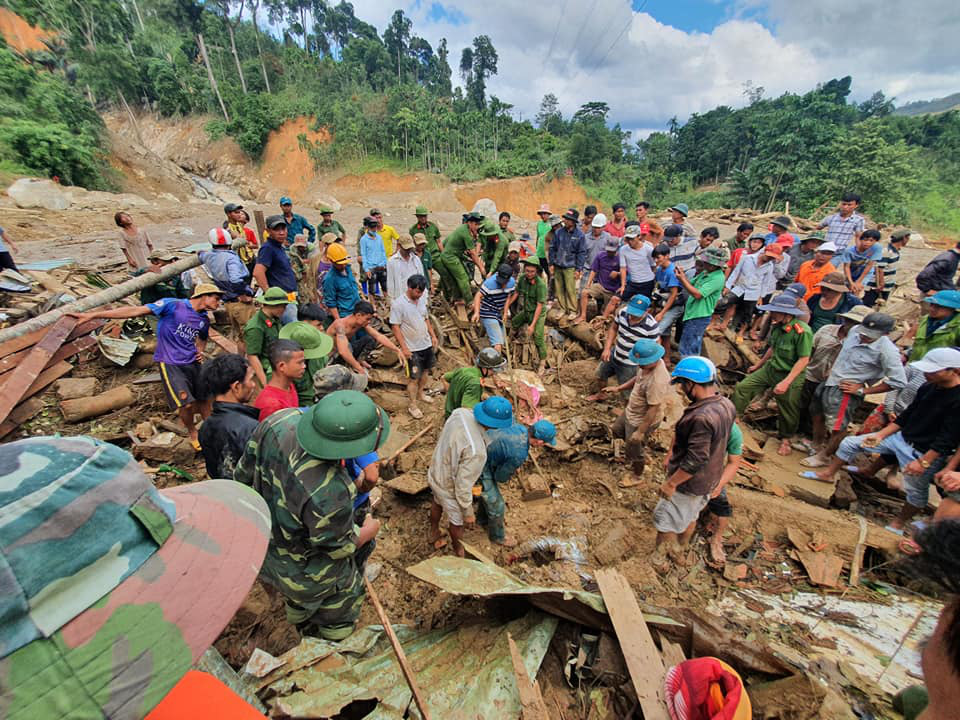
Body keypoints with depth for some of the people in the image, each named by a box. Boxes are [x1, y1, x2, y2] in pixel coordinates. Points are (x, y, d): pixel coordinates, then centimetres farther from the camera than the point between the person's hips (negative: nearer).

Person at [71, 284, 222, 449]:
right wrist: (93, 315, -16)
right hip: (170, 364, -5)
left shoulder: (204, 320, 9)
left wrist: (200, 351, 8)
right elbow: (134, 311, -13)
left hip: (193, 363, 6)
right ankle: (192, 433, 14)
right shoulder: (173, 305, -10)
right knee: (186, 404, -12)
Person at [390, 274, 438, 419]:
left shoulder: (422, 299, 2)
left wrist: (433, 336, 10)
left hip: (427, 344, 7)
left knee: (425, 371, 21)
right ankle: (413, 405, 18)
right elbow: (395, 327, -17)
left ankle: (421, 393, 44)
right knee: (414, 378, 2)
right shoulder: (398, 304, -19)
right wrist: (404, 348, -19)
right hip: (412, 348, -7)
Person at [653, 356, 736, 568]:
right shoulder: (727, 405, -7)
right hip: (710, 479, 9)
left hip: (689, 482, -8)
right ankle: (680, 552, 50)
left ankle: (660, 558, 36)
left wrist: (671, 483, -20)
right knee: (690, 517, 29)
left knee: (666, 520, 15)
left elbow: (695, 460, -33)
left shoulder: (702, 418, -36)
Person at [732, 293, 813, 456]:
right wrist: (758, 365, 21)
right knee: (742, 388, -2)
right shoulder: (777, 326, -3)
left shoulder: (802, 331, -24)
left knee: (788, 410, 9)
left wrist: (786, 382, -26)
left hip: (791, 375, -6)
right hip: (770, 368, 6)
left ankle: (785, 439, 34)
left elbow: (804, 360, -23)